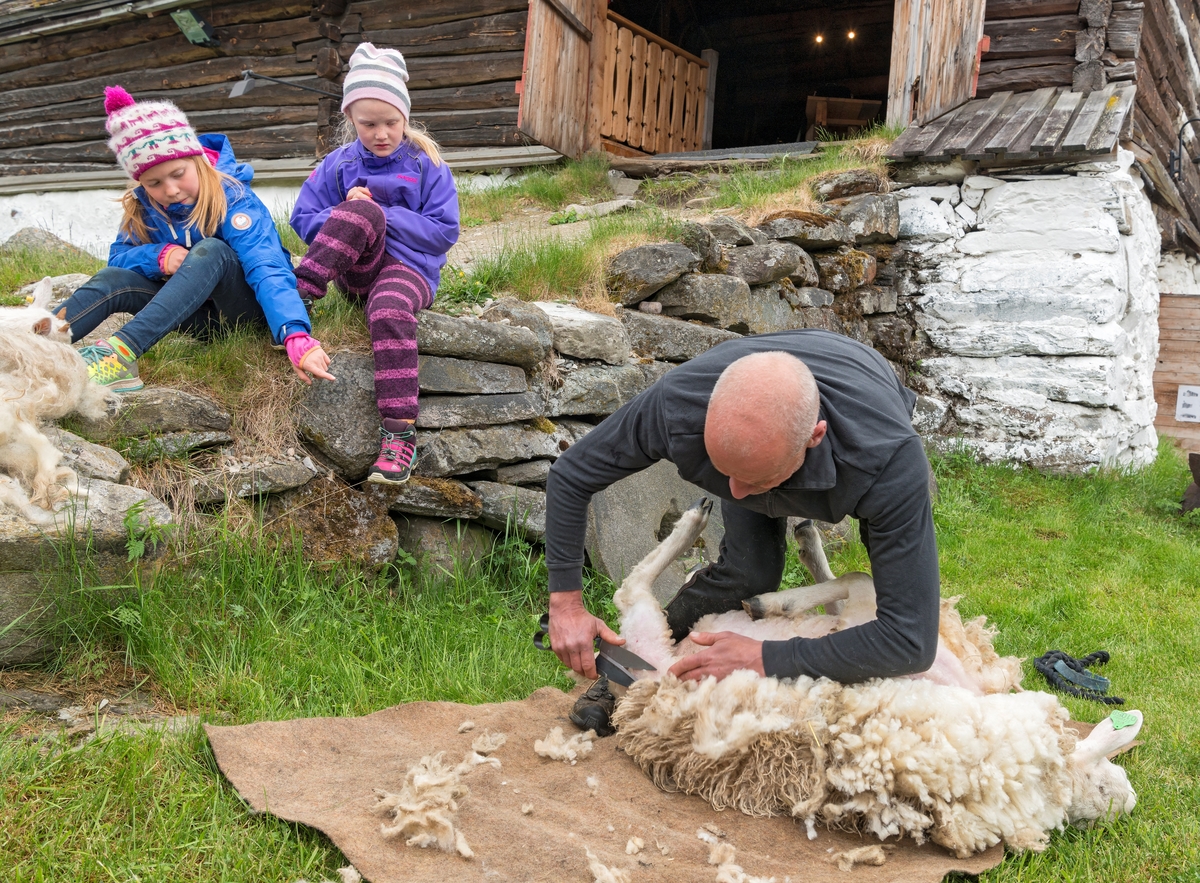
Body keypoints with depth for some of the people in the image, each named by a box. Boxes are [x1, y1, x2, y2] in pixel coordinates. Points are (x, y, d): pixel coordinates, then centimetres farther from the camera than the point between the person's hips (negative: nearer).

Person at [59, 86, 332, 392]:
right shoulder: (142, 207, -2)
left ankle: (123, 351, -48)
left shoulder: (231, 199, -19)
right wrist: (159, 255, -24)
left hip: (250, 307, -5)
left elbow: (267, 269, -33)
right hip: (203, 314, 5)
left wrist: (296, 336, -50)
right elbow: (117, 257, -1)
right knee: (113, 278, -16)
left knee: (211, 250, -33)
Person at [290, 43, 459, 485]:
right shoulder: (338, 165, 11)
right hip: (356, 268, 2)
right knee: (361, 210, -30)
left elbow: (444, 231, -1)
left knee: (390, 312, -39)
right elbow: (303, 219, 9)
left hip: (408, 266, -2)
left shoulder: (426, 165, 6)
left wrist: (383, 217, -10)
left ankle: (399, 435, -41)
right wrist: (349, 216, -11)